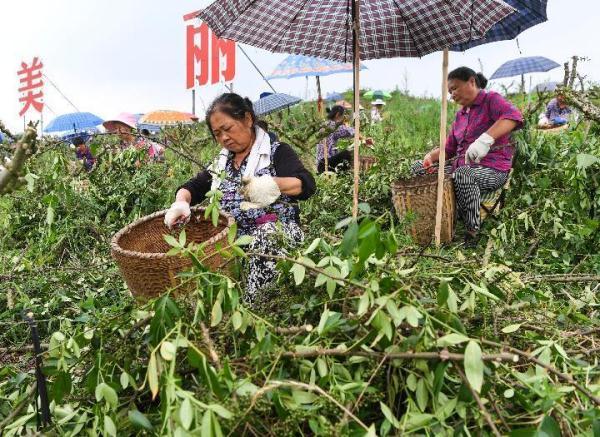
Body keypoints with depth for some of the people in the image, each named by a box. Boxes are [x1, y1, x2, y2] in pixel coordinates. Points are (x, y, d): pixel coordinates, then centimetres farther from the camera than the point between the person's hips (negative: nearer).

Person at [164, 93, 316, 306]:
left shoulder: (276, 152, 0)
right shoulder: (222, 162, 17)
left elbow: (307, 185, -14)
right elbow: (193, 187, 14)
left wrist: (272, 183, -35)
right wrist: (181, 202, -11)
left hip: (276, 231, -5)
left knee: (267, 235, -38)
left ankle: (250, 307, -32)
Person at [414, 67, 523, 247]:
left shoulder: (491, 100, -4)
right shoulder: (460, 115, 19)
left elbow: (514, 115, -26)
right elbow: (449, 148, 18)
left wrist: (486, 139, -41)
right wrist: (431, 156, -3)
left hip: (493, 169, -7)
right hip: (462, 167, 7)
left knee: (463, 174, -37)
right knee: (423, 171, -6)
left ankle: (472, 233, -25)